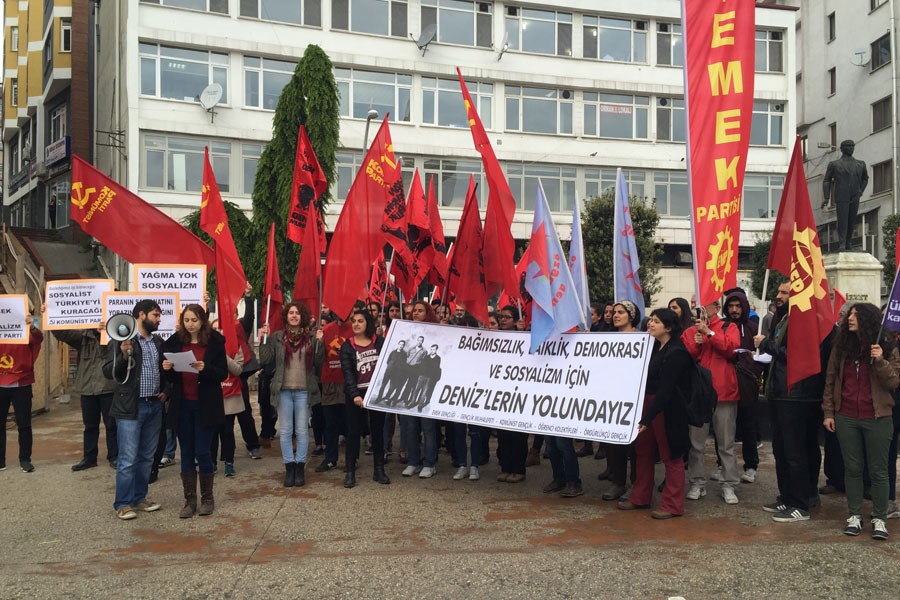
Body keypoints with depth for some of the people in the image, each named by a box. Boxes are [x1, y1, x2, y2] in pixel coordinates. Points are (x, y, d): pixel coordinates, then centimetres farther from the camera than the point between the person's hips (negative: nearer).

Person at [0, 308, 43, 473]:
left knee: (24, 424, 2)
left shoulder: (28, 331, -3)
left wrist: (32, 327, -45)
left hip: (21, 384, -2)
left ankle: (25, 459, 10)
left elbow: (38, 339, -23)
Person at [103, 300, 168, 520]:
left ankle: (139, 498, 24)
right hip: (130, 407, -6)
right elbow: (108, 372, -11)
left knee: (147, 457, 13)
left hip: (154, 406, 6)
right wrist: (123, 355, -26)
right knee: (128, 460, -3)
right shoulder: (122, 340, -7)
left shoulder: (159, 342, 12)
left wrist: (166, 390, 8)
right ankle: (123, 504, 8)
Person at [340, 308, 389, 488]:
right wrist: (354, 395, -19)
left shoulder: (380, 342, 5)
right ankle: (350, 472, 9)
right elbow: (347, 372, -7)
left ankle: (379, 470, 17)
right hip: (356, 394, -1)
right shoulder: (347, 346, 2)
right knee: (353, 432, 1)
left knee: (378, 430, 8)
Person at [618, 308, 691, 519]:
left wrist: (647, 418, -23)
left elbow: (665, 389, -21)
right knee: (643, 450, 14)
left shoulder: (676, 352, -17)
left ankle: (672, 505, 11)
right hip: (648, 403, 9)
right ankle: (640, 498, 26)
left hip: (667, 409, -9)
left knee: (670, 455, 1)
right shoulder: (655, 347, 10)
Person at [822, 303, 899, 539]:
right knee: (852, 468, 9)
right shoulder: (841, 347, 6)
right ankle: (854, 515, 18)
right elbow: (830, 380, 7)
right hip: (846, 418, 3)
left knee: (878, 470, 4)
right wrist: (828, 412, 3)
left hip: (877, 418, -3)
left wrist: (880, 361, -22)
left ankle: (880, 518, 13)